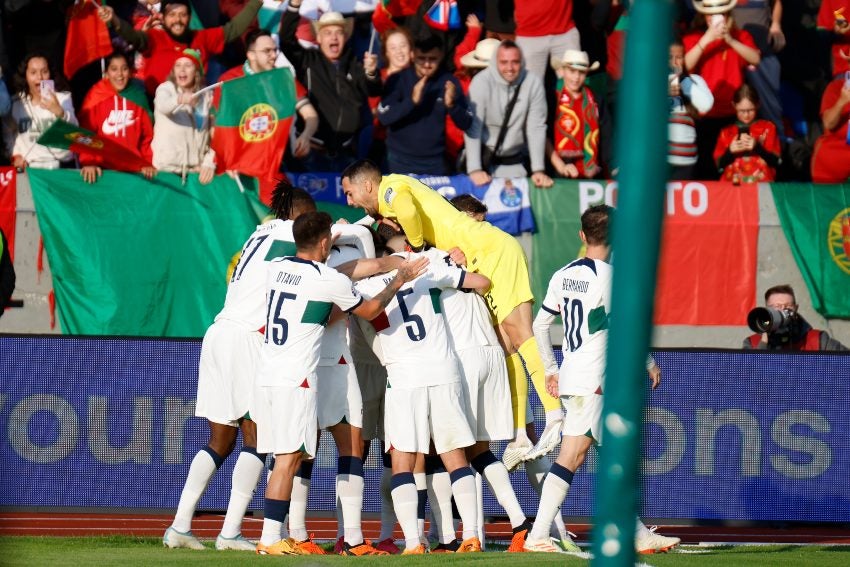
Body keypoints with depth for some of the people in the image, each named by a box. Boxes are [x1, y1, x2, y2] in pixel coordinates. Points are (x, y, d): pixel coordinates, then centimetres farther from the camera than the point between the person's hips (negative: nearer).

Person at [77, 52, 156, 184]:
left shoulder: (138, 97, 9)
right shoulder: (96, 98, 1)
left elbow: (147, 135, 11)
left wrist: (148, 163, 0)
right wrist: (89, 163, -16)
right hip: (103, 170, -2)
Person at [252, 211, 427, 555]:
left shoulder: (276, 268, 10)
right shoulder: (331, 281, -8)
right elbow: (369, 311, 8)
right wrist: (398, 282, 22)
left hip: (266, 376, 7)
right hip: (295, 381, -7)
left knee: (284, 458, 12)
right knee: (288, 458, -7)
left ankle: (273, 536, 11)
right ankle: (270, 539, -11)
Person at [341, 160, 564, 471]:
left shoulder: (391, 187, -6)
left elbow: (406, 210, -28)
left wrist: (418, 246, -13)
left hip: (492, 248, -10)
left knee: (519, 335, -18)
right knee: (507, 349, 4)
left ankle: (555, 415, -27)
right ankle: (520, 438, 1)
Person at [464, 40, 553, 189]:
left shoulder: (533, 83, -10)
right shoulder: (481, 82, -16)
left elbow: (536, 128, -10)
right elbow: (473, 126, -20)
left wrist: (538, 170, -16)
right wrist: (475, 169, -27)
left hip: (514, 163, 2)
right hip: (485, 158, -2)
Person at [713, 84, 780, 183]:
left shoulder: (768, 128, 9)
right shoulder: (726, 132, 14)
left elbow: (775, 162, 2)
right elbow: (719, 165, 11)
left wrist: (757, 147, -11)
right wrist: (730, 151, -7)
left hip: (761, 185, -1)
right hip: (732, 185, 1)